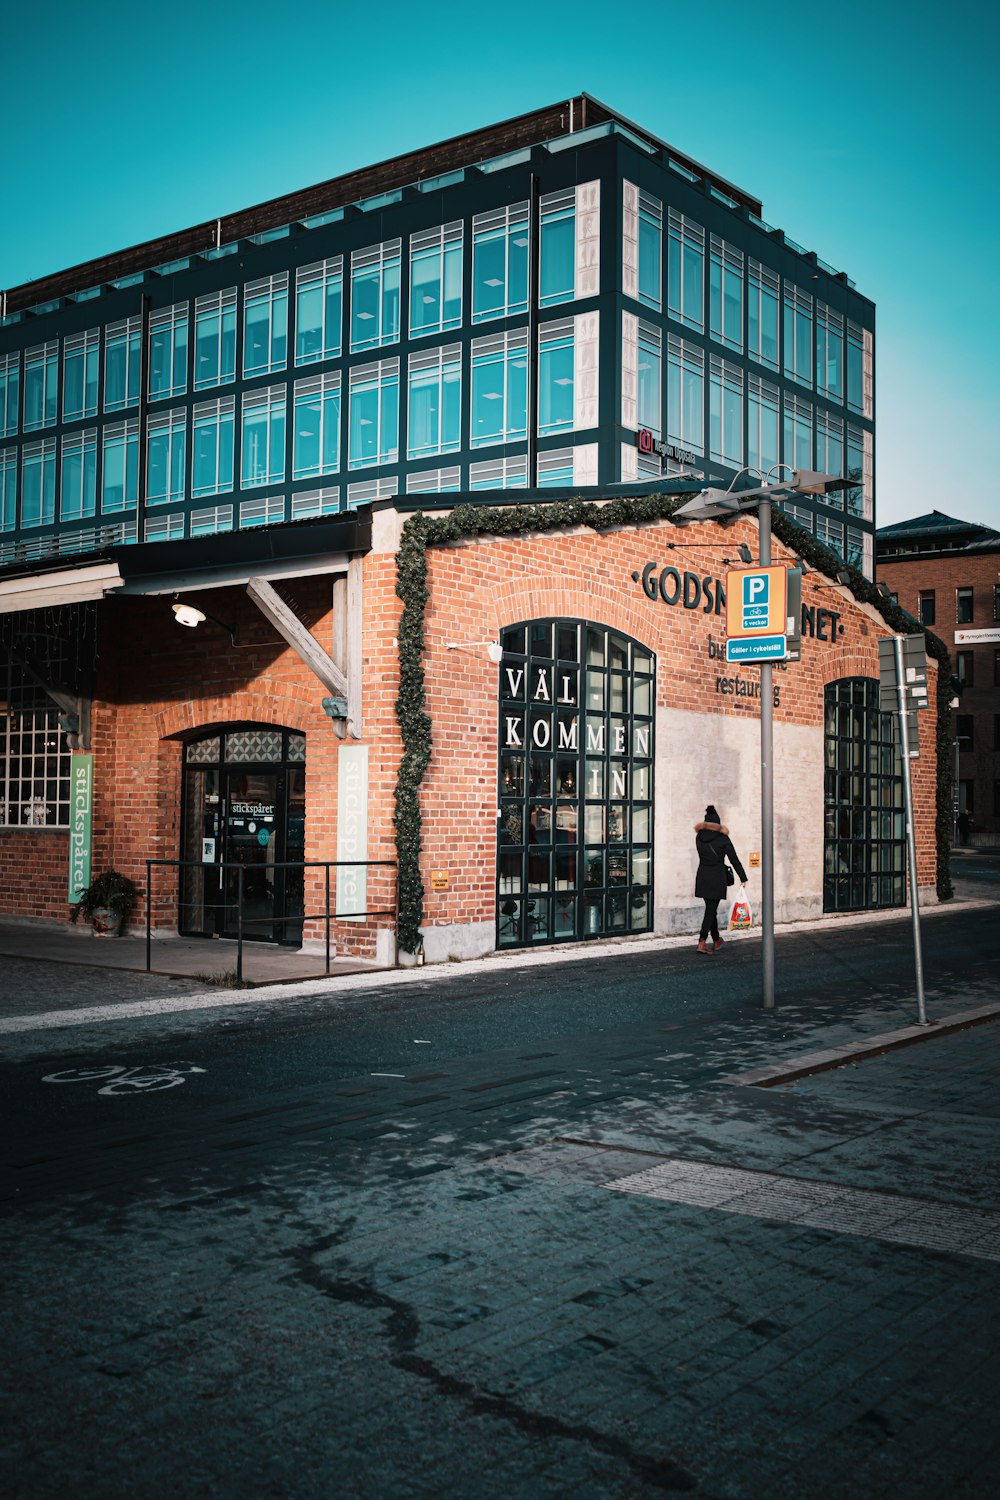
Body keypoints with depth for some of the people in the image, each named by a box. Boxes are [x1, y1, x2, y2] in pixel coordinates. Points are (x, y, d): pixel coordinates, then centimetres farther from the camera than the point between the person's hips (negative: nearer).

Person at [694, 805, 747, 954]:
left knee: (711, 909, 17)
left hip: (702, 878, 4)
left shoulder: (699, 837, 2)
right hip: (717, 878, -4)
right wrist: (743, 878, 0)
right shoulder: (723, 838, -8)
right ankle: (702, 943, -15)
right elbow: (734, 859, -5)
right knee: (711, 910, -4)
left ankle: (716, 941, 29)